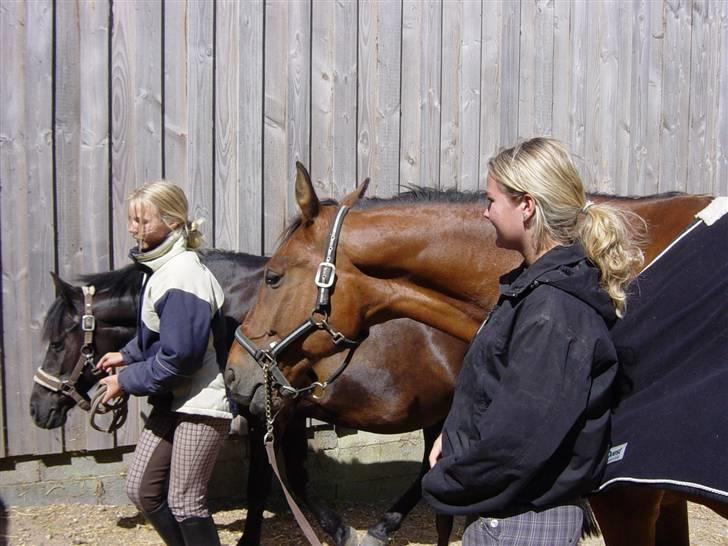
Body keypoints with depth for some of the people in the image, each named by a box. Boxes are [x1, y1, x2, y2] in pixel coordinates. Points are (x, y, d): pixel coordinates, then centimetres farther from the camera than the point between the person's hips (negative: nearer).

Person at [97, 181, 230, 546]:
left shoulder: (182, 276, -23)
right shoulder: (159, 267, 7)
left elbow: (178, 356, -25)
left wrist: (127, 382, -15)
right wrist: (127, 355, 8)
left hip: (200, 404, -10)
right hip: (171, 400, 10)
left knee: (183, 502, 0)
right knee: (141, 489, 15)